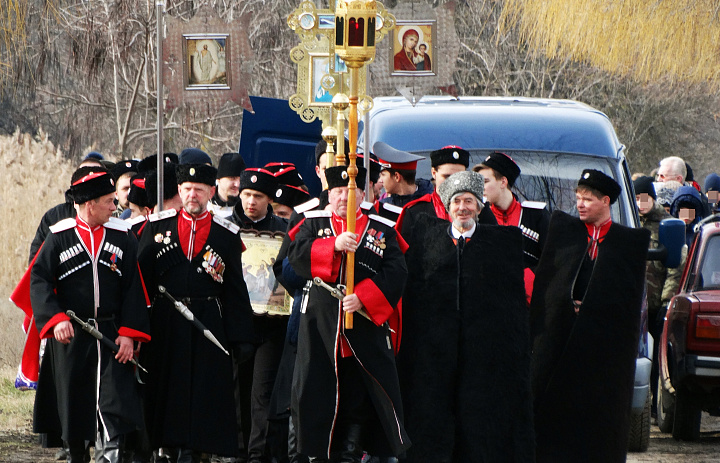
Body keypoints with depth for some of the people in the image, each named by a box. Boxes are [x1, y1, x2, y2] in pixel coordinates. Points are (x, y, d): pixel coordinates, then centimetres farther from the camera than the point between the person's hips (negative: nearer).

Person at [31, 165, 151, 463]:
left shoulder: (123, 238, 4)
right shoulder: (59, 238, -2)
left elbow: (134, 290, 4)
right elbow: (39, 281, -5)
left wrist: (129, 334, -5)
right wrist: (55, 319, -20)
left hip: (111, 337, 1)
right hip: (70, 337, -1)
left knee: (114, 405, -12)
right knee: (72, 404, 9)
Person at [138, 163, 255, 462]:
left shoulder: (227, 235, 5)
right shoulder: (158, 226, 6)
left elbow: (236, 291, 6)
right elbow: (140, 277, 6)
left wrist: (242, 337, 1)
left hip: (208, 325, -1)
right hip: (164, 324, 1)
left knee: (202, 390, -1)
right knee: (165, 389, 5)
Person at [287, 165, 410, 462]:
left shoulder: (382, 231, 8)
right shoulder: (314, 223, 10)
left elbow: (395, 273, -2)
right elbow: (297, 256, -6)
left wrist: (363, 298, -15)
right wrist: (334, 245, -20)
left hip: (365, 324, 0)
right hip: (320, 325, 0)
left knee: (360, 397, -1)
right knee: (314, 392, 0)